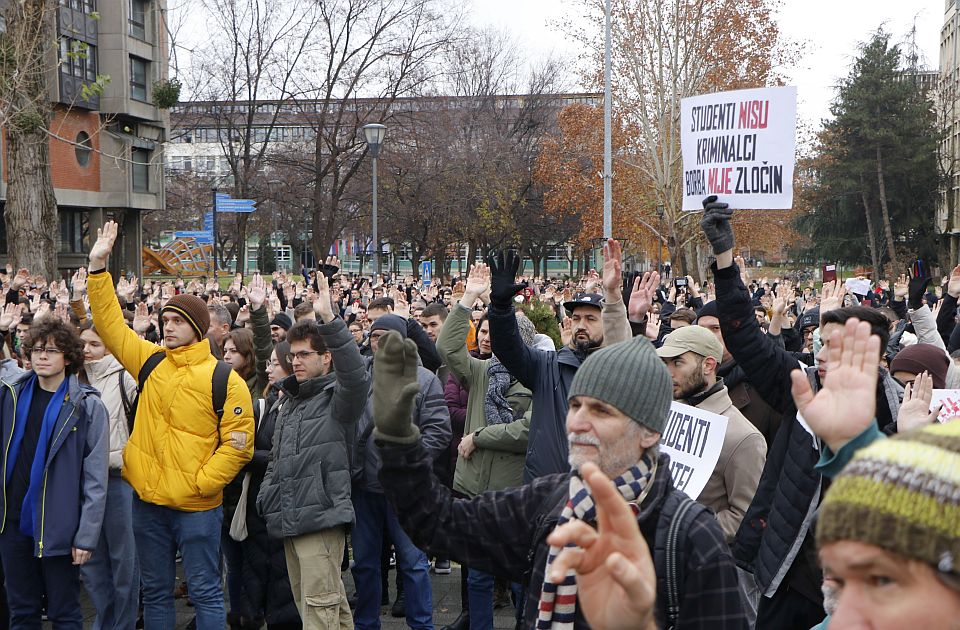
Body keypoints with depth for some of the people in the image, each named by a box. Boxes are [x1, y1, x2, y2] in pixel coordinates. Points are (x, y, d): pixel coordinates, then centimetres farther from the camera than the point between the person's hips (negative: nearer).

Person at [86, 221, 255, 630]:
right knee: (155, 592, 14)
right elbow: (111, 325, 8)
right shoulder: (151, 362, 7)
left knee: (205, 592, 2)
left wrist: (202, 481, -15)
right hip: (147, 501, 5)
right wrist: (98, 267, 1)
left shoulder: (224, 380, -7)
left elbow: (239, 442, -8)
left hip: (196, 506, -5)